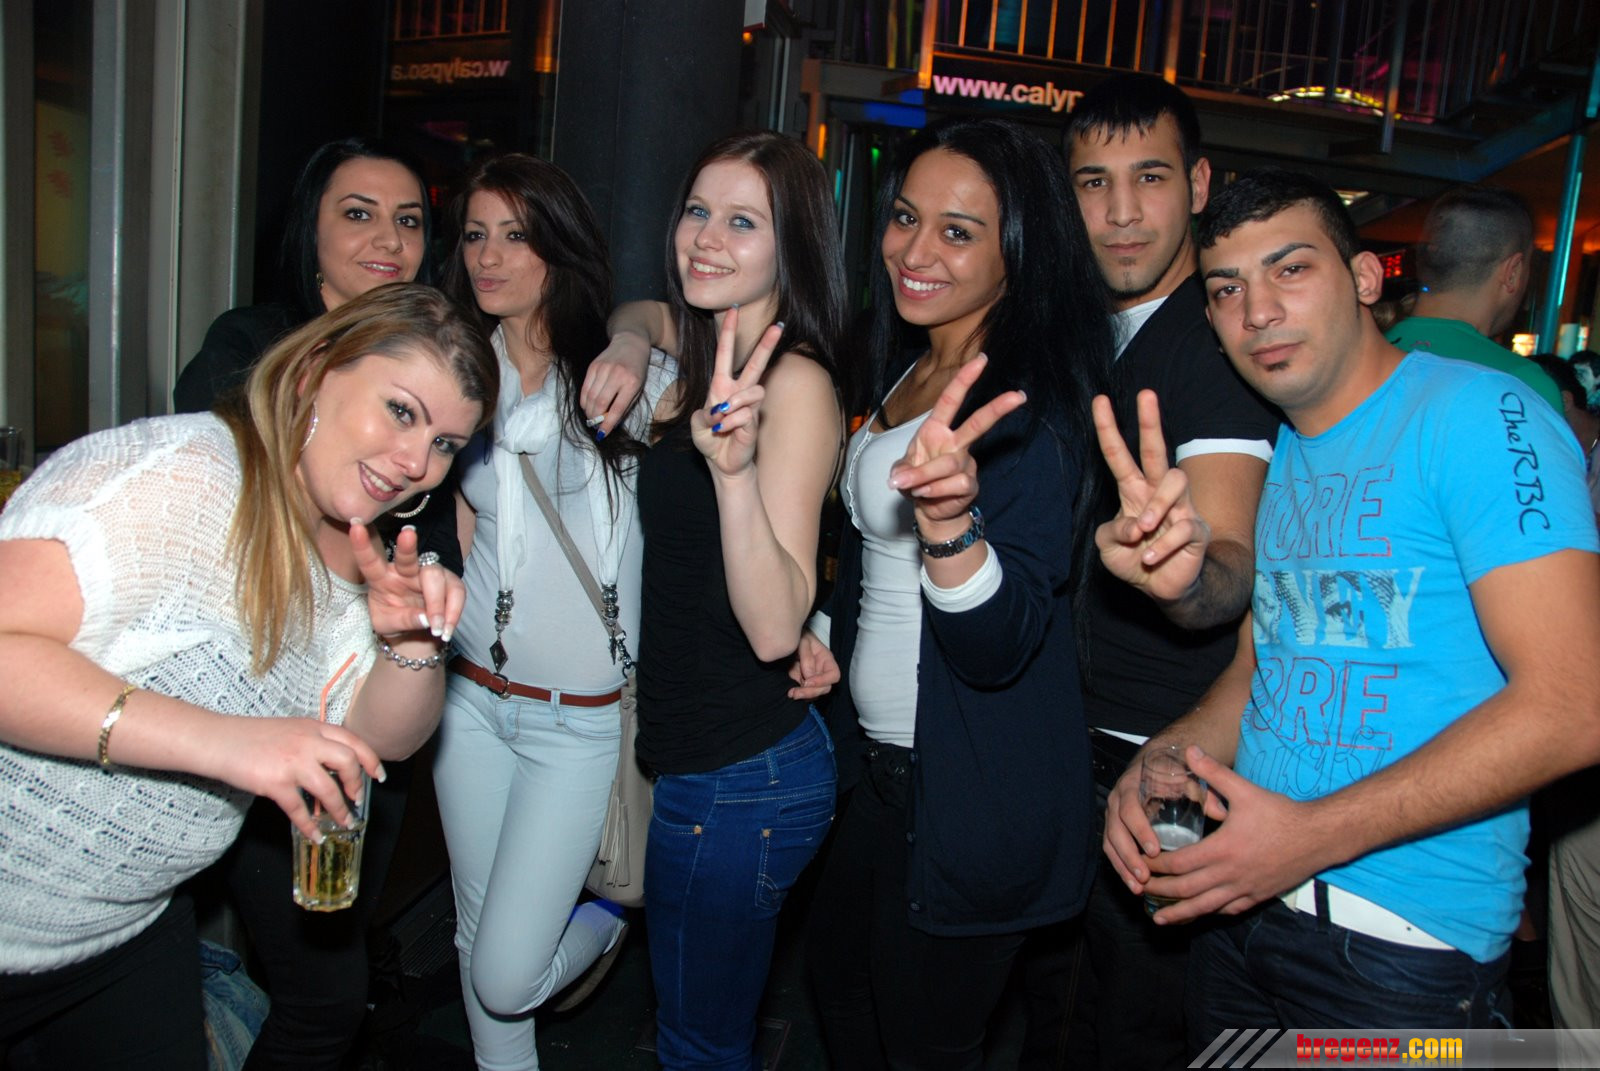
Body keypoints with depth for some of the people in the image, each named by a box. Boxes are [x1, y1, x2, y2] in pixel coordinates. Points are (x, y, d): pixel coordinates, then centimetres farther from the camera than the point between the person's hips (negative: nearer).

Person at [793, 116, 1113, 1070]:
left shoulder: (1027, 409, -22)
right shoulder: (906, 371, 4)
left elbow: (999, 646, -30)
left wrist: (950, 516, -46)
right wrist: (829, 636, 3)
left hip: (975, 801, -8)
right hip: (883, 763, 8)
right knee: (841, 974, 28)